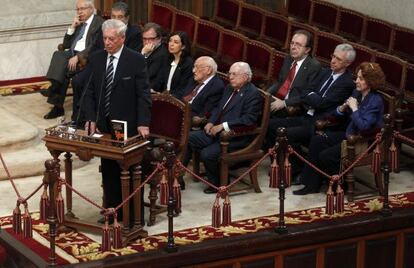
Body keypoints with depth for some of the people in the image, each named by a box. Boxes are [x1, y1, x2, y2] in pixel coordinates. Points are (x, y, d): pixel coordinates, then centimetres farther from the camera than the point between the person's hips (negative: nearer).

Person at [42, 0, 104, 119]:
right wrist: (72, 27, 4)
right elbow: (66, 45, 17)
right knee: (58, 55, -24)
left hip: (87, 57, -6)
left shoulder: (99, 23, -3)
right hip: (72, 54, 6)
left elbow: (95, 47, -14)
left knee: (65, 70, -30)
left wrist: (78, 57, -24)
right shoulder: (78, 23, 20)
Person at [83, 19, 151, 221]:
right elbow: (90, 92, 10)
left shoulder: (136, 60, -8)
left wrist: (143, 123, -16)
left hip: (128, 126, -4)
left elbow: (143, 94, -9)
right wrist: (91, 119, -1)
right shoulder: (97, 59, 5)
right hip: (104, 125, 4)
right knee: (109, 171, 9)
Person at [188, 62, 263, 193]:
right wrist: (211, 122, 3)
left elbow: (249, 119, -22)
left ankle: (217, 183, -2)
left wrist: (223, 126, -23)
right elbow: (218, 108, 25)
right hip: (216, 131, 9)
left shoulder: (253, 94, -12)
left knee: (207, 153, -26)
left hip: (235, 138, -9)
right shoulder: (229, 89, 17)